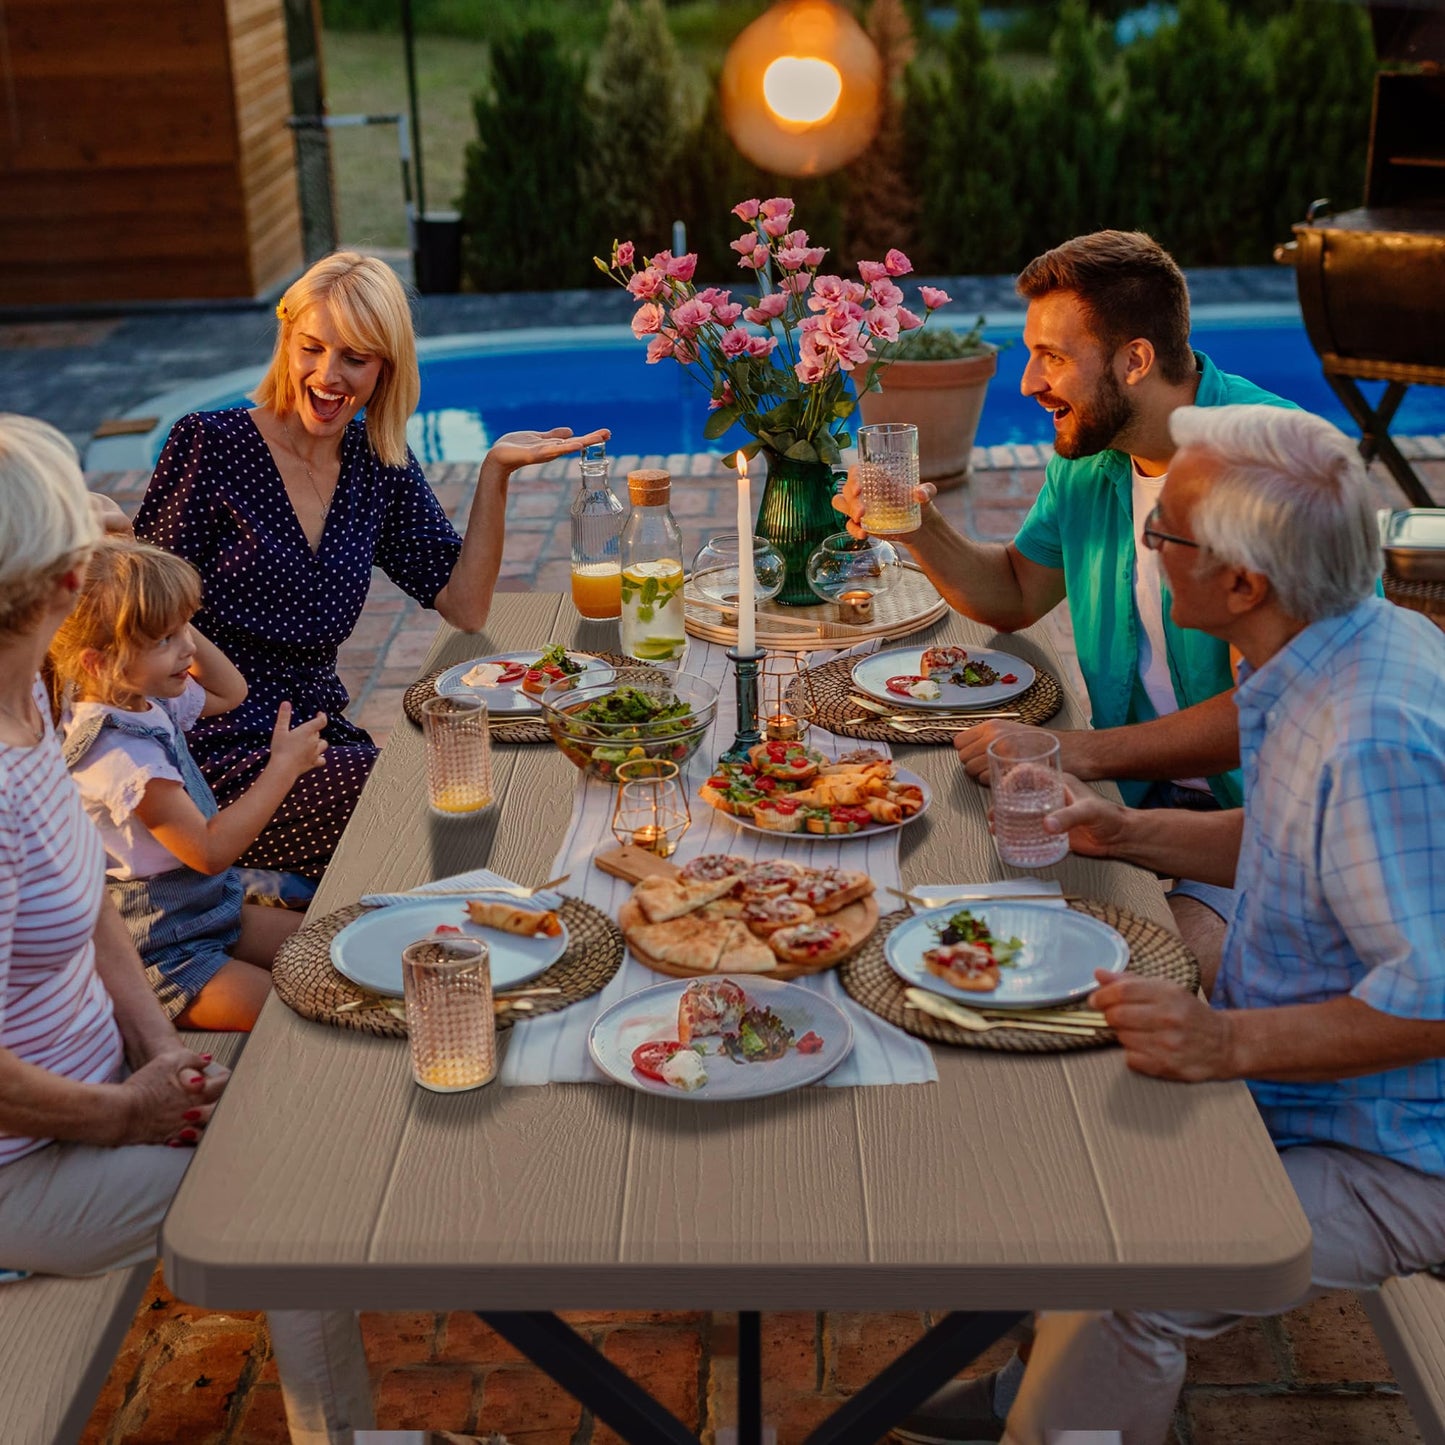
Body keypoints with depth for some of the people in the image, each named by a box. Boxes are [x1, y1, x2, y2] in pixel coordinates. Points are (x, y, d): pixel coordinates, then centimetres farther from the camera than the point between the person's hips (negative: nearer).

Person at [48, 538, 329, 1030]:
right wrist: (284, 767, -21)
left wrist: (180, 625, 3)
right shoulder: (122, 758, -29)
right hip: (163, 957, -10)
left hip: (208, 909, 10)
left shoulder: (146, 699, 0)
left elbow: (229, 692, 20)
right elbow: (210, 851, -26)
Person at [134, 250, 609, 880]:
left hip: (323, 737, 6)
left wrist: (495, 473, -5)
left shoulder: (380, 467, 8)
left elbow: (464, 607, 4)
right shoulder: (209, 444, -7)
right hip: (223, 757, -6)